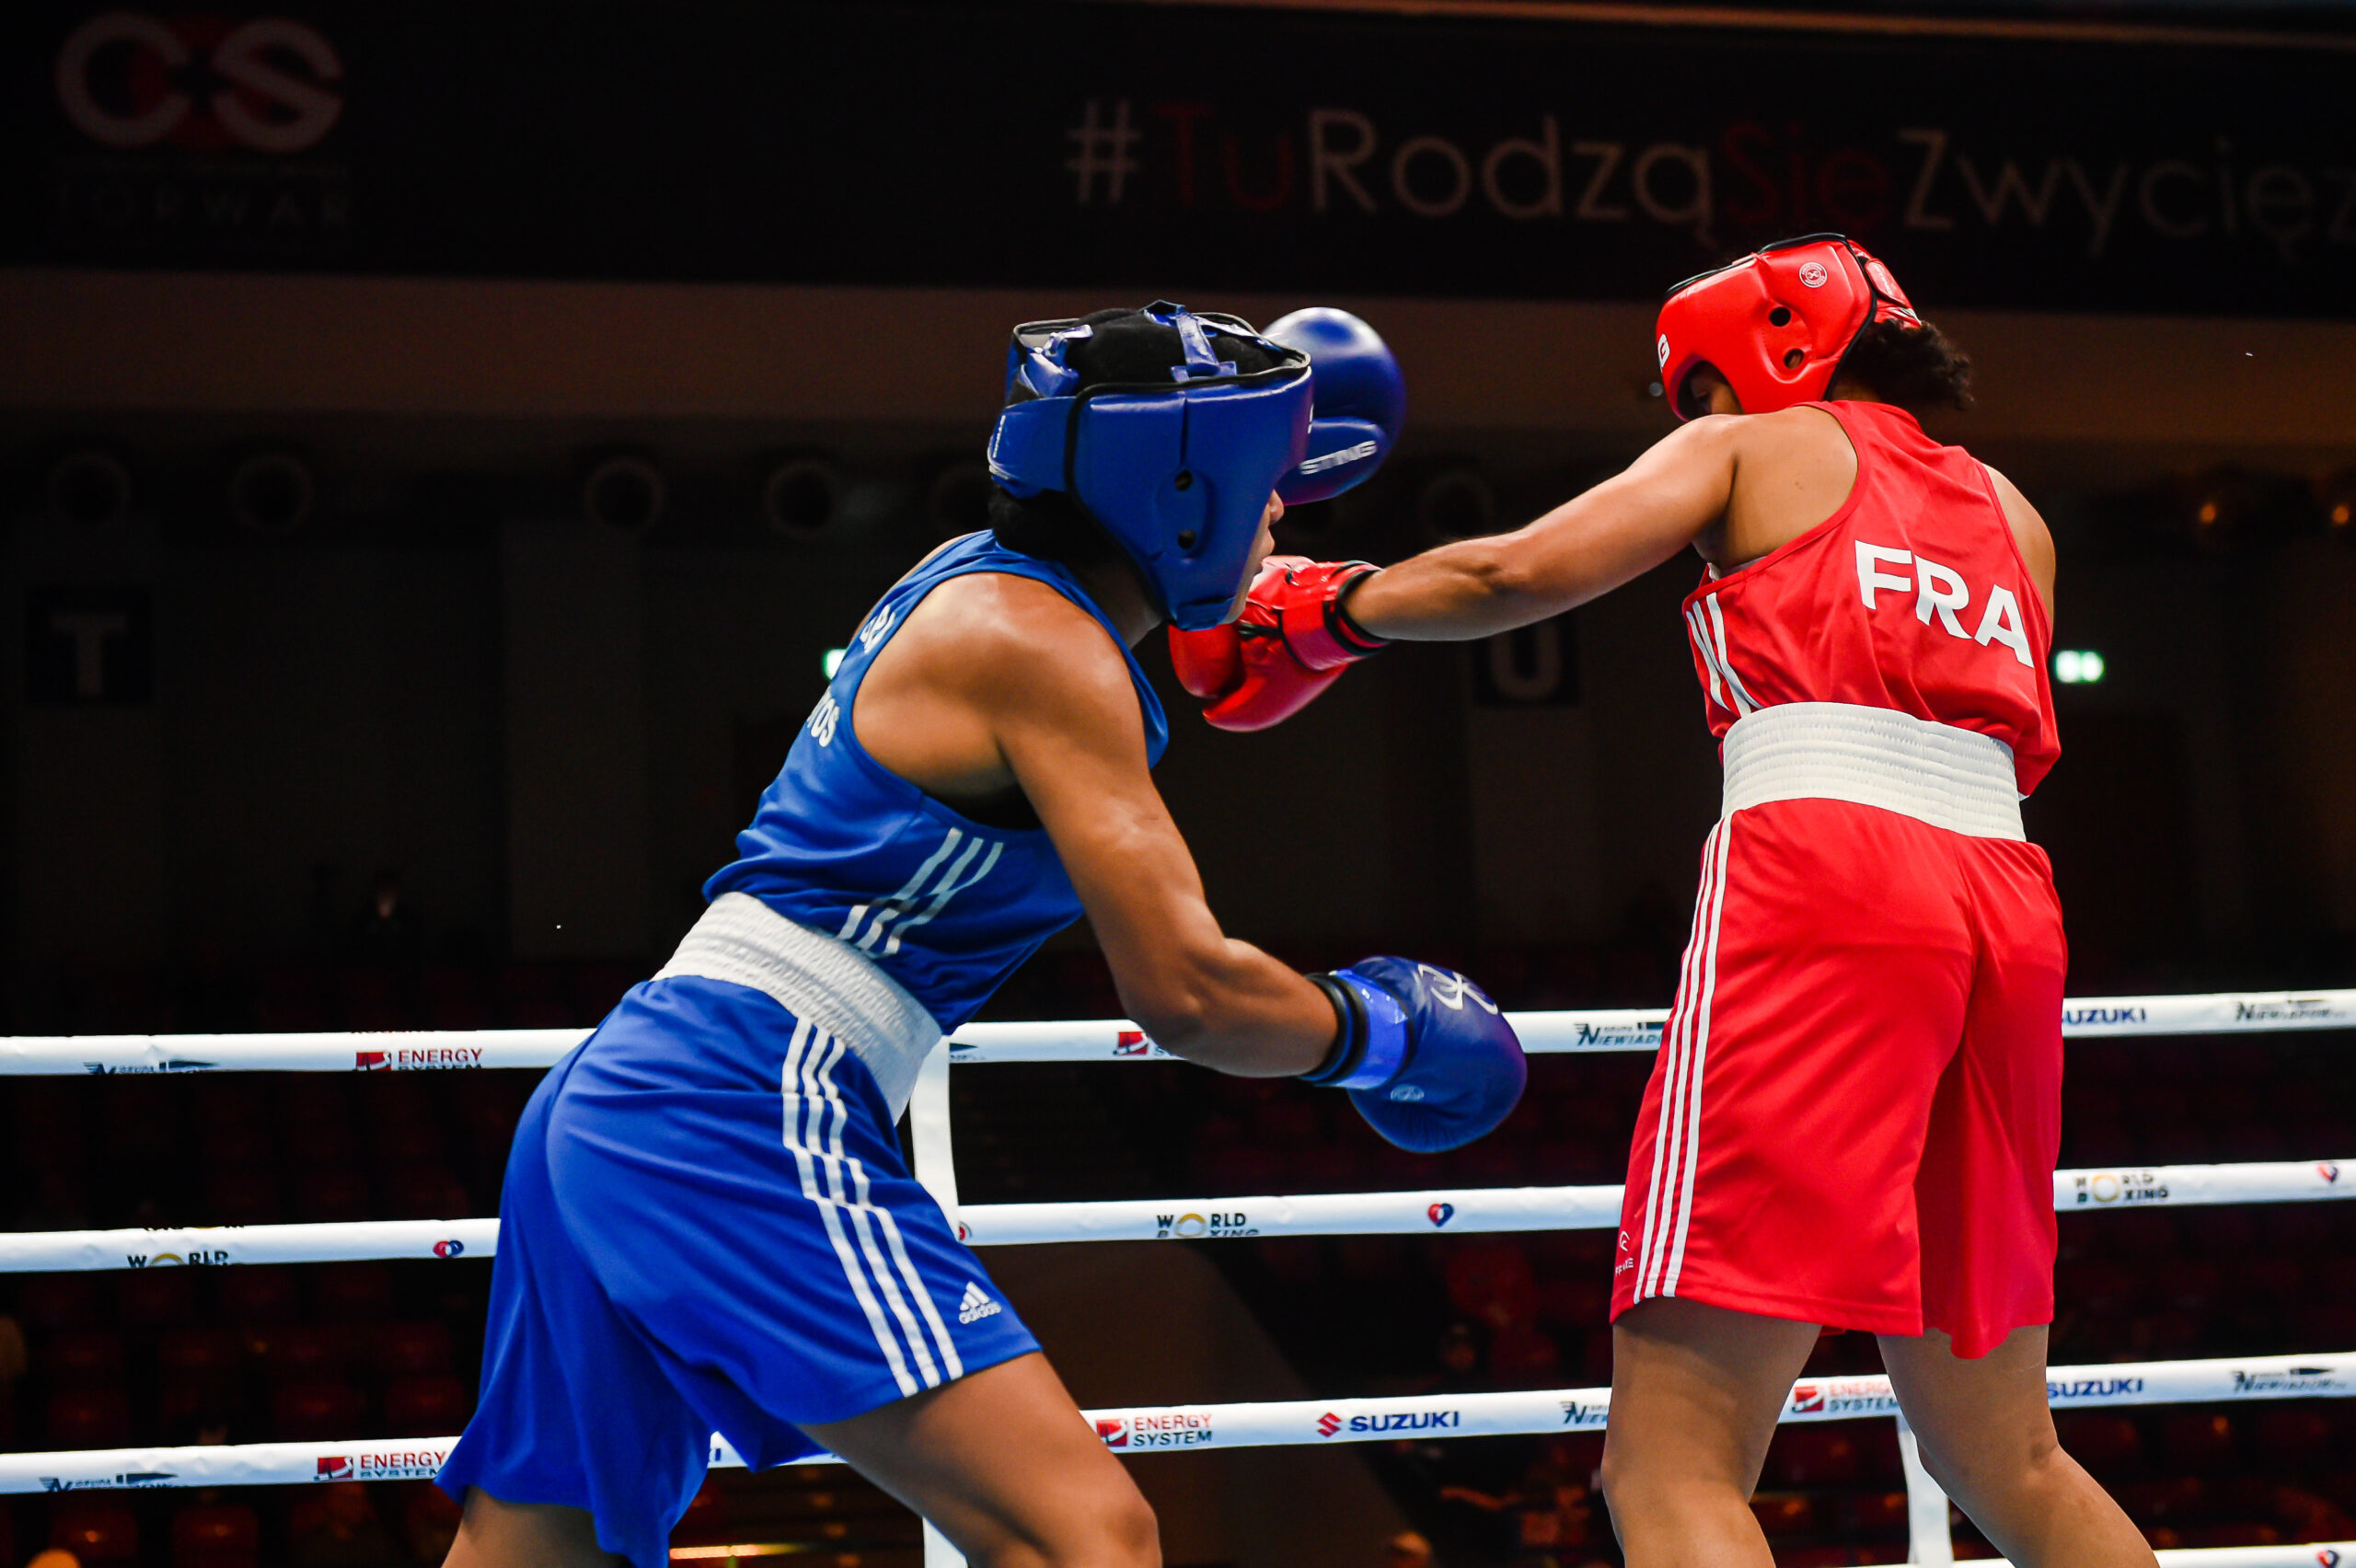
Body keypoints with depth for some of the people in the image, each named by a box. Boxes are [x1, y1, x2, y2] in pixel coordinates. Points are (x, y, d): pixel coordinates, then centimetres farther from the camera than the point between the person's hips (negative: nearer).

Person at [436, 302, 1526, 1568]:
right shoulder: (1042, 648, -9)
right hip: (749, 1107, -10)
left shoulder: (976, 570, 17)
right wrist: (1382, 1034, 2)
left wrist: (1243, 434, 50)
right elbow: (1180, 986, -13)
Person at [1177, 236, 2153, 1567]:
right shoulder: (2009, 513, 27)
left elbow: (1522, 573, 1)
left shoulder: (1754, 448, 13)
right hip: (2007, 909, 7)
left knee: (1672, 1458, -12)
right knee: (2004, 1460, 18)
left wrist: (1327, 609, 17)